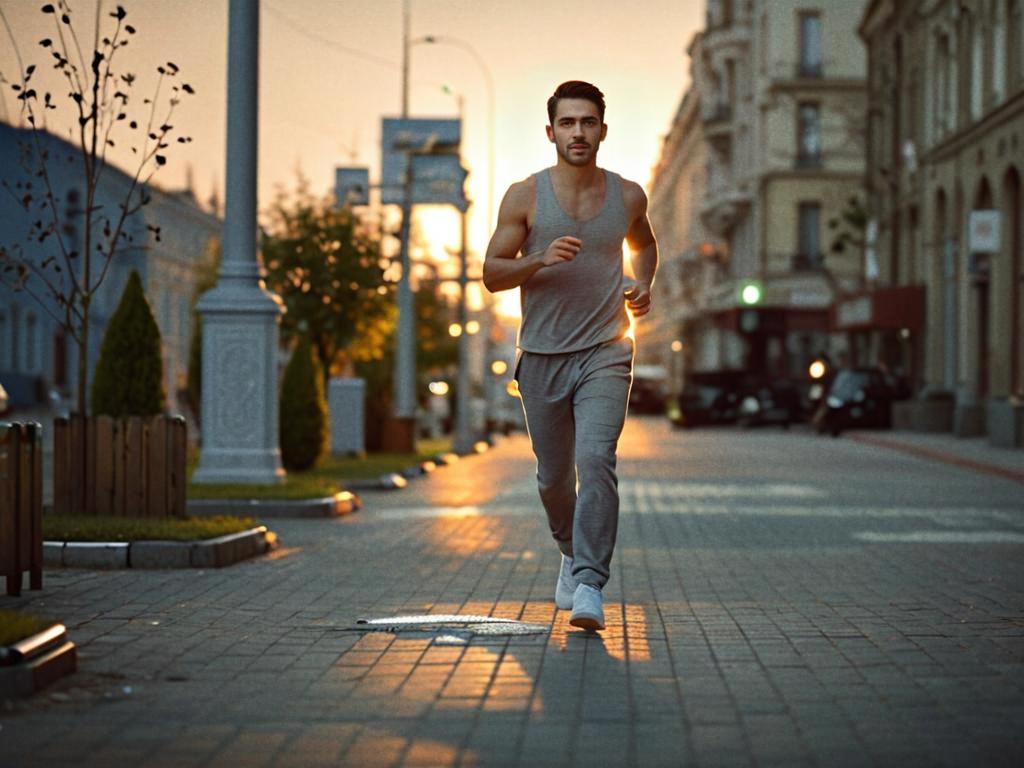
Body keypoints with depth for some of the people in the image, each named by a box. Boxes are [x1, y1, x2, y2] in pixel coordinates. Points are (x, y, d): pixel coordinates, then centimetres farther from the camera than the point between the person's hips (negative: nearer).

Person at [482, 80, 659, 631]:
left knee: (596, 459, -20)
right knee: (553, 477, 12)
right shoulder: (525, 197, -2)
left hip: (605, 353, -1)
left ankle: (589, 585, -23)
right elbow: (492, 274, -1)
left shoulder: (627, 196, 4)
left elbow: (644, 243, 25)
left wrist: (643, 285, 5)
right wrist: (540, 259, -19)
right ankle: (572, 550, 41)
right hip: (542, 356, 1)